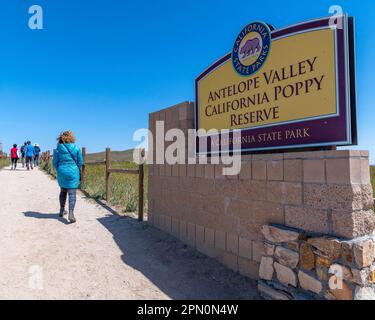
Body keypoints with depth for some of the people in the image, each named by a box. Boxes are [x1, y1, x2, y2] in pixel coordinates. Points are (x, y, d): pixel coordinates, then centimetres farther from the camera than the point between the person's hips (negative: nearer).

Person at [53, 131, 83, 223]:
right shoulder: (76, 148, -4)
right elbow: (80, 162, 0)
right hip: (73, 172, -3)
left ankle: (62, 210, 33)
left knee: (63, 191, 21)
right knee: (72, 193, -4)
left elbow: (55, 163, 5)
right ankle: (71, 213, -16)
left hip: (61, 172, 3)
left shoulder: (58, 149, 0)